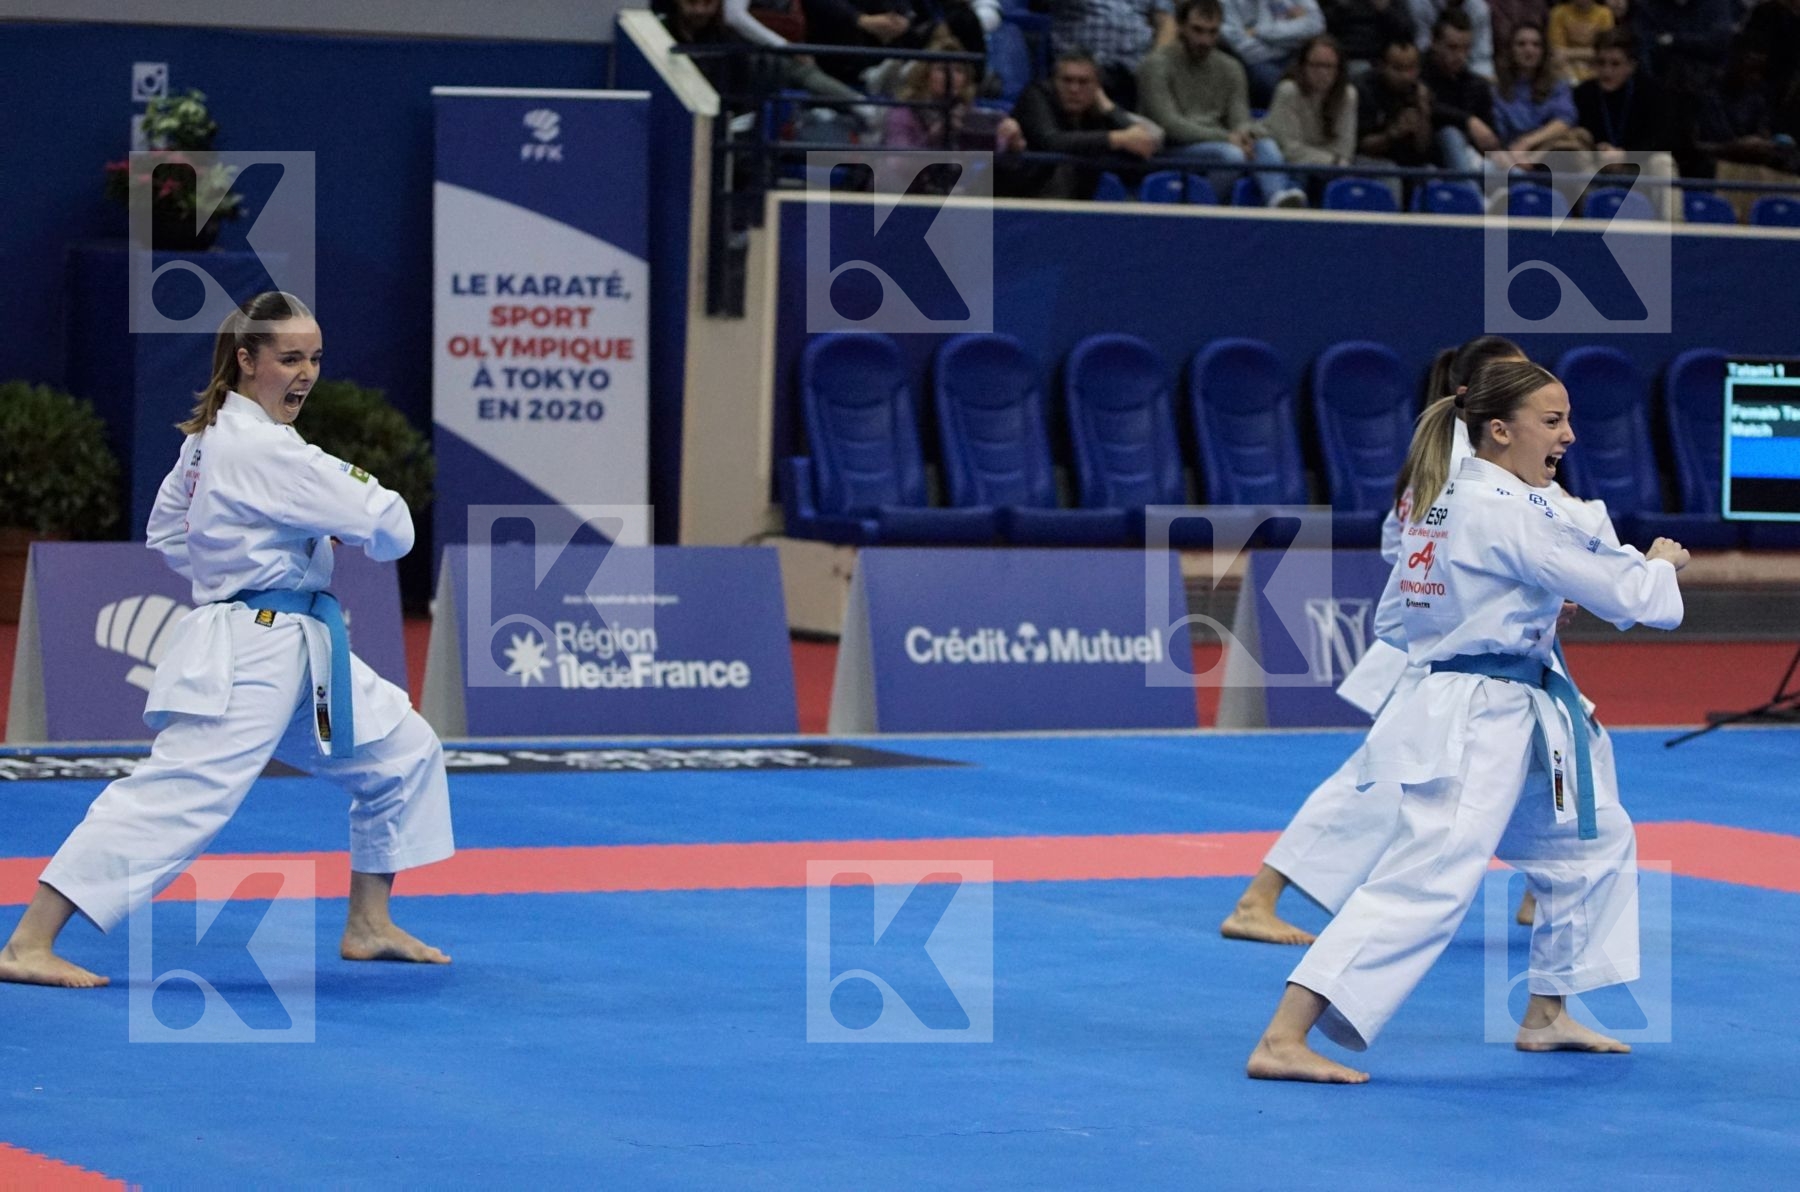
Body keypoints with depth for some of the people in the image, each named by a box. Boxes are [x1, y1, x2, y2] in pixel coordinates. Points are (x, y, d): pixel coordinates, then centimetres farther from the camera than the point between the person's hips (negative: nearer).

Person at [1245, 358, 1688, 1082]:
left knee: (1596, 840, 23)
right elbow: (1622, 593, -16)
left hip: (1508, 723, 11)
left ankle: (1546, 1017, 31)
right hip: (1476, 723, -11)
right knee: (1427, 880, -18)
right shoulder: (1503, 512, -17)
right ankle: (1281, 1042, -24)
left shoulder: (1448, 501, 12)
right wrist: (1661, 565, 7)